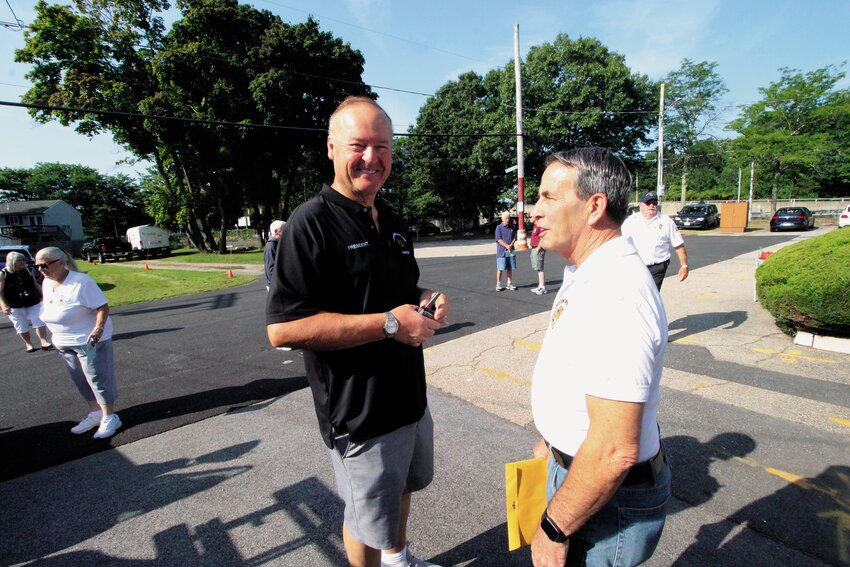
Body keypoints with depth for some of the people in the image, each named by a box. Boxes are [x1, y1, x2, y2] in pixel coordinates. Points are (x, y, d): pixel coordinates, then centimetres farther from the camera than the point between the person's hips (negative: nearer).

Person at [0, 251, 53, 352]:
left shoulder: (27, 271, 2)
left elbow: (35, 285, 13)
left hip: (33, 302, 2)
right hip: (14, 306, -2)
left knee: (39, 322, -5)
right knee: (22, 327, 7)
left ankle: (44, 342, -7)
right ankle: (28, 344, 20)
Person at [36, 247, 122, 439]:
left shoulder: (81, 282, -21)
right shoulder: (47, 283, 3)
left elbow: (103, 307, -23)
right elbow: (50, 310, 16)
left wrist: (99, 327, -37)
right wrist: (57, 337, 18)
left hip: (89, 340, -8)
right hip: (64, 343, 8)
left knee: (98, 379, -1)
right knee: (81, 381, 16)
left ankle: (109, 418, 11)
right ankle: (95, 413, 31)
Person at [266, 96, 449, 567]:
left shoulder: (392, 223, 6)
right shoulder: (311, 223, -20)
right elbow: (283, 329, -27)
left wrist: (429, 302, -6)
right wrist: (389, 323, -27)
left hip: (410, 398, 9)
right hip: (360, 414, -8)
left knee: (402, 488, 31)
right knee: (367, 519, 16)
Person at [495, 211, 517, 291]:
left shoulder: (512, 227, 10)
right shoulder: (499, 228, -3)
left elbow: (515, 237, 9)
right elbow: (499, 239, -10)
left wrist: (511, 245, -9)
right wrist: (507, 246, -17)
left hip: (511, 251, 4)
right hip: (501, 251, -4)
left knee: (510, 268, 8)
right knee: (500, 268, -2)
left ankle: (508, 284, 17)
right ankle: (498, 284, 7)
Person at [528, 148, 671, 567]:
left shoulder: (616, 296, -31)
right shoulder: (587, 273, 3)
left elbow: (613, 452, -31)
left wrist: (553, 530, -19)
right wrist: (551, 442, 20)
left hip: (607, 497, -9)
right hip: (574, 465, 9)